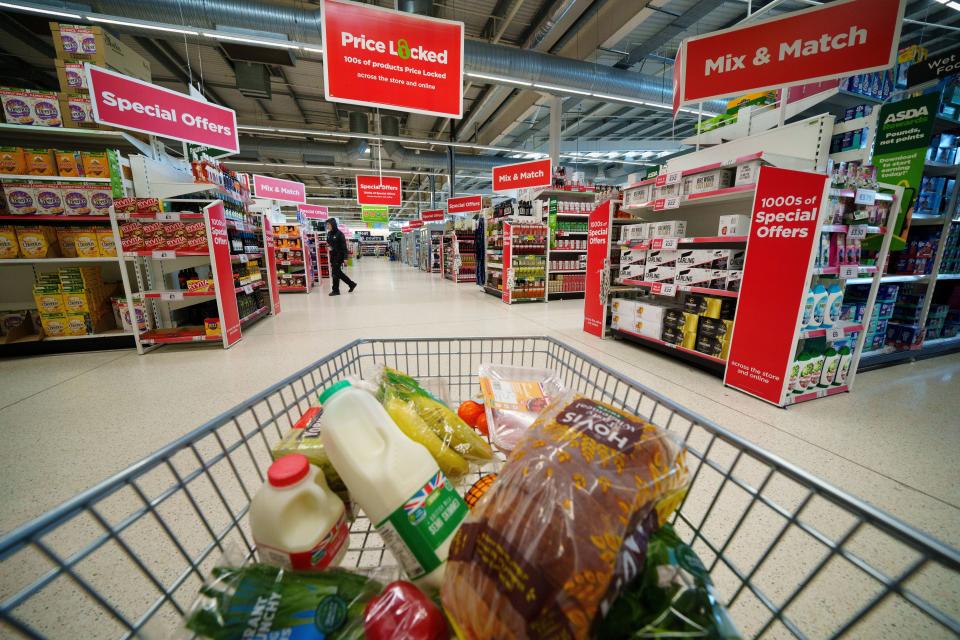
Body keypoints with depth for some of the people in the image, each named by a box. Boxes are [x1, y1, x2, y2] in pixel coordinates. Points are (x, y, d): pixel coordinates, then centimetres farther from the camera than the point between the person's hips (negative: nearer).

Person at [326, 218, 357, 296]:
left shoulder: (339, 234, -12)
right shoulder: (329, 233, 9)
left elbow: (344, 246, -14)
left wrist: (345, 258, -19)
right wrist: (328, 245, -1)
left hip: (339, 255, -8)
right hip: (332, 255, 8)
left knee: (335, 272, -5)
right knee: (338, 272, 11)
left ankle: (335, 290, 7)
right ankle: (351, 284, 24)